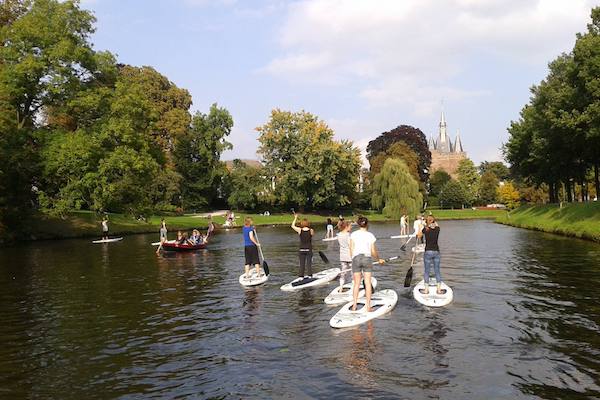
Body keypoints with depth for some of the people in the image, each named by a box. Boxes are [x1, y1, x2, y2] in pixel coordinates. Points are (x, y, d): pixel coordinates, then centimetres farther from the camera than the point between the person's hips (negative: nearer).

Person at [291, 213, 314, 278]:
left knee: (302, 264, 8)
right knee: (309, 263, 5)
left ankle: (301, 276, 10)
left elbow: (293, 226, 7)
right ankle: (309, 275, 3)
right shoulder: (311, 231, -9)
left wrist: (295, 218, 17)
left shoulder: (300, 230, -7)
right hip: (309, 250, -1)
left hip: (301, 250, 1)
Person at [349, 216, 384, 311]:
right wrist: (379, 259, 22)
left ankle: (354, 305, 5)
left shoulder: (353, 234, 5)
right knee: (368, 283, 4)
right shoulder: (370, 235, 5)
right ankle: (368, 306, 6)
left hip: (356, 258, 1)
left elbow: (351, 249, 3)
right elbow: (373, 251, 6)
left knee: (356, 283, 7)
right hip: (367, 258, -1)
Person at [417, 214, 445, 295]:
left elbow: (419, 235, 9)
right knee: (437, 271, 10)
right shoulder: (437, 229, -2)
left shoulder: (425, 229, -9)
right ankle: (439, 290, 14)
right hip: (436, 251, 3)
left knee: (427, 271, 6)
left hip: (428, 252, -3)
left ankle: (426, 290, 12)